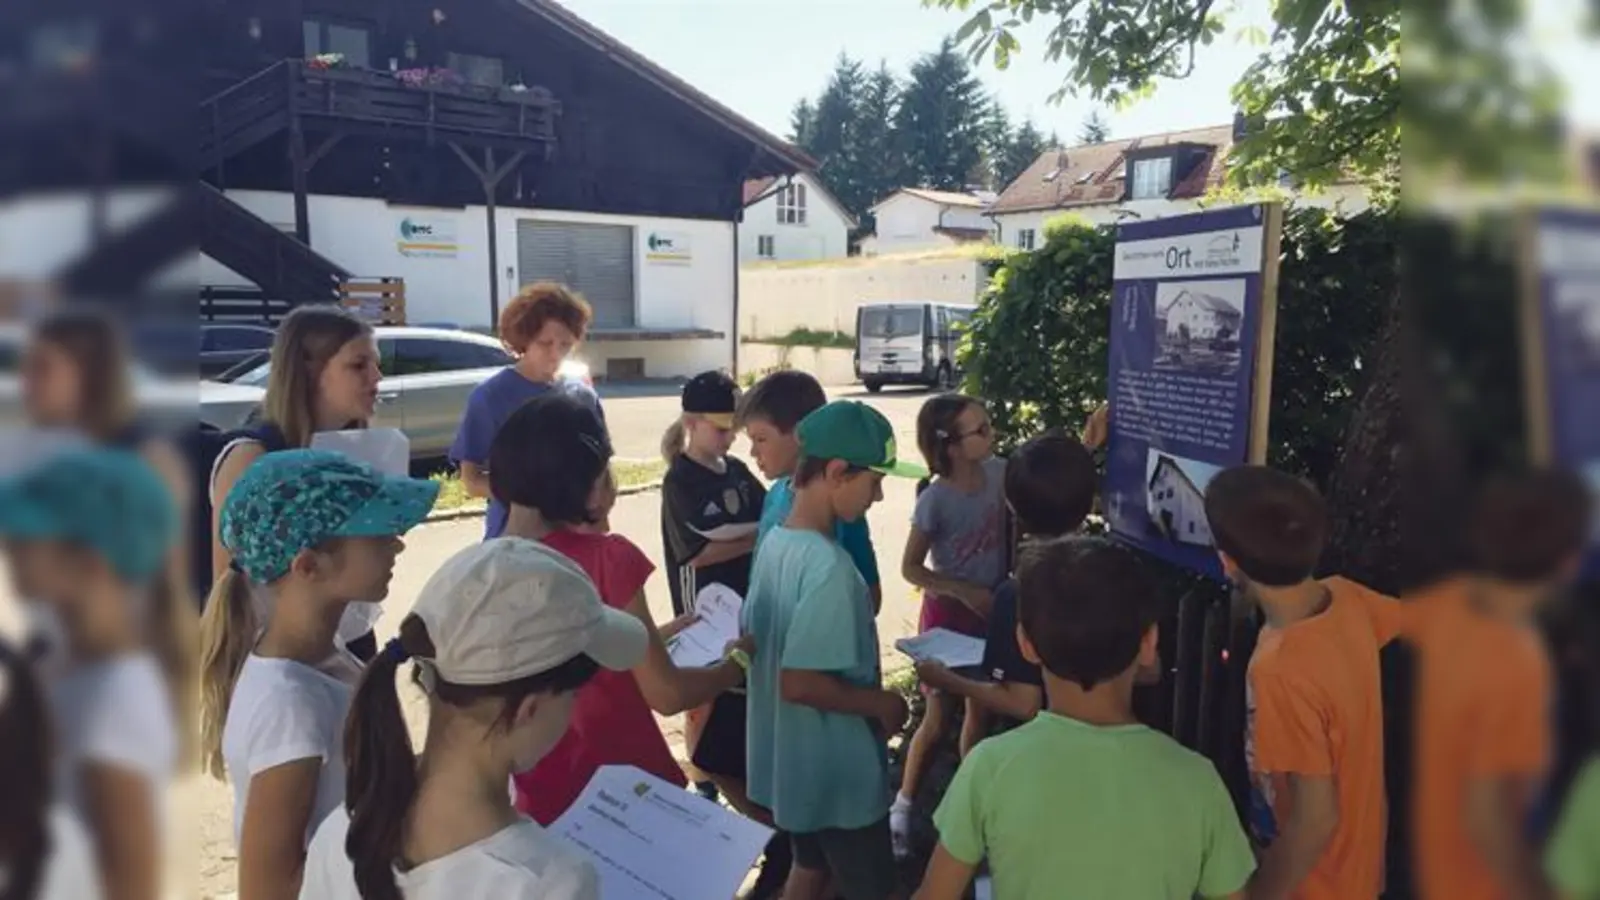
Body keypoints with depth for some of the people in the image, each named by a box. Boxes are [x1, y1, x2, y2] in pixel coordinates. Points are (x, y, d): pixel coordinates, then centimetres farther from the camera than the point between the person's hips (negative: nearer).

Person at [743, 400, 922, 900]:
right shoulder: (829, 566, -28)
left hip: (790, 761, 9)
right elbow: (799, 683, -30)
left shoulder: (774, 542, -1)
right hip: (837, 773, -8)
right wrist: (882, 703, -16)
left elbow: (752, 638, 10)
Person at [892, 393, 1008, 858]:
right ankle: (902, 809, 24)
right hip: (949, 613, -5)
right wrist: (965, 592, -21)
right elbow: (911, 568, -15)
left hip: (992, 608, 5)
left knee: (981, 712, 18)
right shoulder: (935, 500, -24)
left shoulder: (998, 472, -9)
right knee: (938, 719, 5)